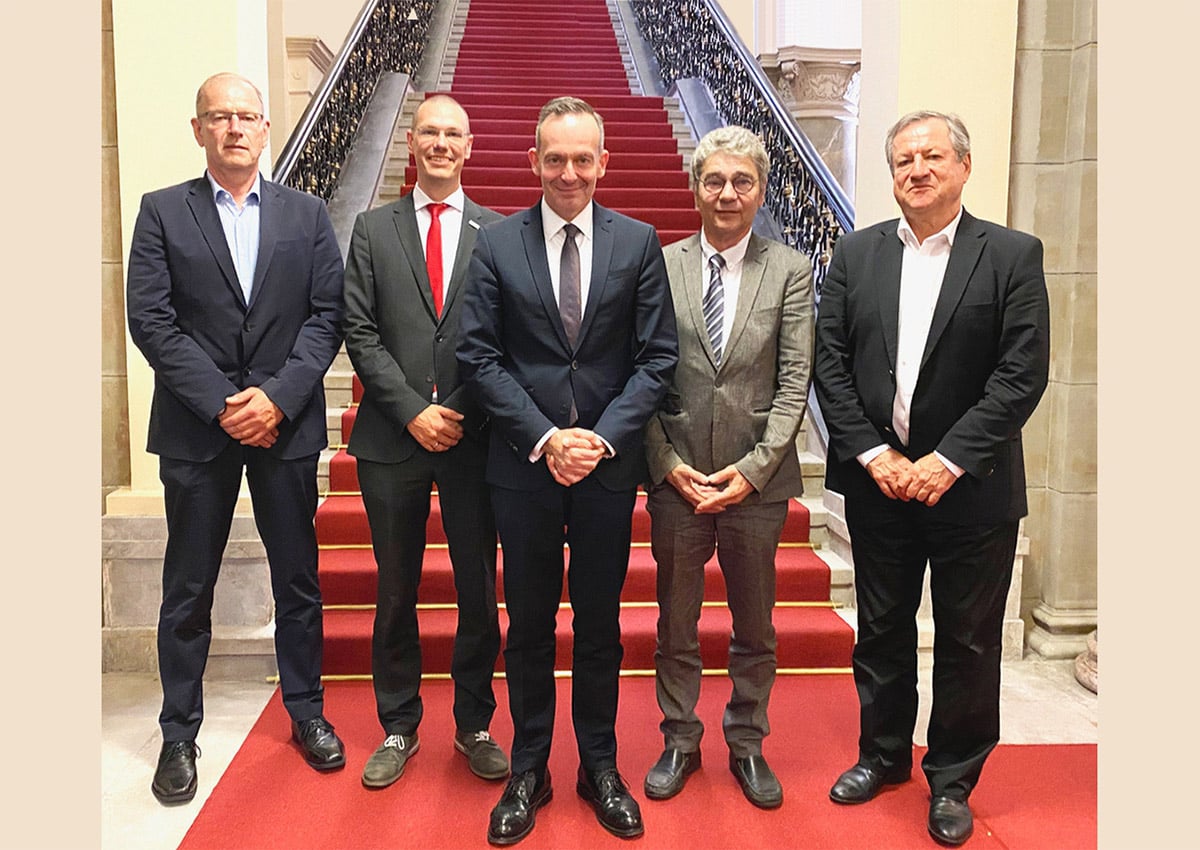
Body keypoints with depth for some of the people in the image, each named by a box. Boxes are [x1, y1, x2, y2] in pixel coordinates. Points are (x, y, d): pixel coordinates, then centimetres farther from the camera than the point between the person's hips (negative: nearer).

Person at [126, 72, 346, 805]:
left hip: (287, 422, 1)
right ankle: (180, 734, 24)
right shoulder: (163, 211, 4)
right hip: (196, 427, -1)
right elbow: (150, 320, -4)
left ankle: (307, 711, 27)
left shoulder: (307, 214, 7)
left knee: (299, 579, 10)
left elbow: (328, 314, -1)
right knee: (188, 588, 8)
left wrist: (278, 396, -13)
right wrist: (222, 404, -13)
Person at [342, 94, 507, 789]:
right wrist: (413, 411, -9)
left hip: (474, 439, 0)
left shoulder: (499, 232, 5)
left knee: (480, 591, 8)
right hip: (393, 439, 1)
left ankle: (475, 726, 26)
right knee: (396, 592, 10)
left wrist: (462, 414, -8)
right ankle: (399, 729, 27)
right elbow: (361, 333, 1)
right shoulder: (373, 230, 8)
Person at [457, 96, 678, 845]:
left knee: (601, 623, 12)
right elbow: (479, 356, -3)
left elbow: (657, 357, -1)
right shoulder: (497, 243, 1)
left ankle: (600, 767, 30)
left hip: (609, 465, 0)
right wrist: (544, 438, -12)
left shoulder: (639, 242, 2)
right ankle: (529, 770, 28)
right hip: (525, 465, 0)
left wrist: (602, 437, -13)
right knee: (529, 624, 11)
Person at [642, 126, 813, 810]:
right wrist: (670, 465, -8)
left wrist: (751, 470, -12)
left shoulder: (791, 271, 1)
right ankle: (680, 741, 31)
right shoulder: (660, 267, 2)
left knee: (755, 625, 14)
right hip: (677, 477, 0)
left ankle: (748, 744, 33)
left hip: (758, 479, 0)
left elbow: (795, 381, -4)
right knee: (676, 621, 12)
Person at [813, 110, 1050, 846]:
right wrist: (872, 453, -9)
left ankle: (953, 780, 30)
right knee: (881, 629, 16)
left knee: (968, 642, 10)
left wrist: (948, 462, -16)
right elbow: (831, 363, 0)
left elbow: (1023, 373, -11)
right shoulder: (856, 254, 4)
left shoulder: (1013, 255, -4)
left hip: (971, 488, -2)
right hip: (877, 480, 3)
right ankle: (884, 753, 36)